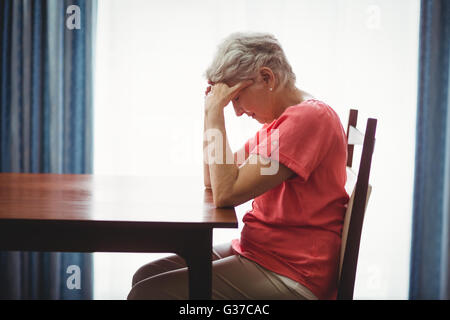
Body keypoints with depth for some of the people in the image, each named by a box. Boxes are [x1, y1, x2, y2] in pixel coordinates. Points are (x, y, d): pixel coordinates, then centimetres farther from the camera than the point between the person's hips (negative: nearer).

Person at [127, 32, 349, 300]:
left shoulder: (310, 117, -17)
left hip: (290, 276, -10)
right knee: (147, 276, 4)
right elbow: (212, 180, 17)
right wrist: (210, 109, 9)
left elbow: (226, 193, -22)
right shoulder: (277, 121, 15)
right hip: (257, 253, 10)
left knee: (149, 293, -16)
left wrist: (216, 110, -15)